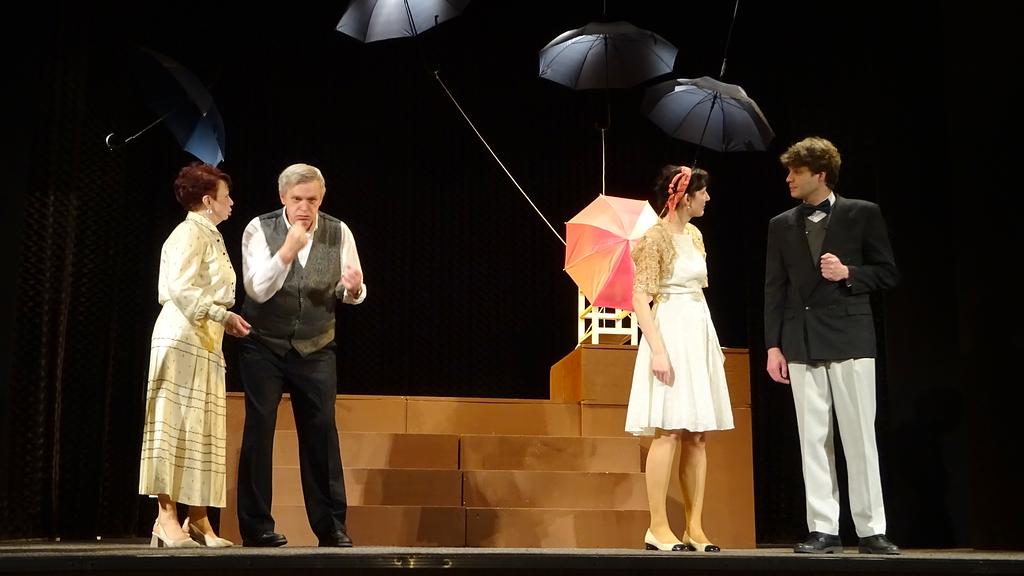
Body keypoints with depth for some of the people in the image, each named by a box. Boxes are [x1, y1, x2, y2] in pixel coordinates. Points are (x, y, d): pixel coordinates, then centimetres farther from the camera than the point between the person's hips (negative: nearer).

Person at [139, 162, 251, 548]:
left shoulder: (209, 237, 21)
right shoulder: (190, 233, -7)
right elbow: (181, 289, -18)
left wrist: (226, 320, 8)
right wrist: (225, 316, -14)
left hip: (205, 341, 9)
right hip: (184, 338, -9)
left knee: (202, 428, 7)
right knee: (176, 423, -9)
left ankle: (197, 519, 9)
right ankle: (167, 516, -8)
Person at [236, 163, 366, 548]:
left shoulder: (338, 233, -4)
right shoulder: (259, 229, -10)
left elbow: (353, 295, -1)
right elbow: (258, 289, -18)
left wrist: (352, 288, -25)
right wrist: (287, 250, -30)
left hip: (315, 348, 2)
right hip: (264, 345, -2)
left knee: (321, 430, 0)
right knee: (259, 429, -2)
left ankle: (331, 526, 7)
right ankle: (256, 526, 6)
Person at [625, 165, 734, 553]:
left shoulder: (695, 235, 14)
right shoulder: (655, 237, -10)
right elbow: (641, 298, -14)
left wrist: (713, 342, 17)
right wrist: (658, 350, -21)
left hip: (699, 333, 8)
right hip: (670, 332, -8)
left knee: (697, 435, 6)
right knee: (669, 431, -10)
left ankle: (695, 528, 9)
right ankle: (658, 528, -4)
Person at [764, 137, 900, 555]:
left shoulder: (863, 214, 3)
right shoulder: (781, 225, 12)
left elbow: (887, 273, 5)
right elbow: (774, 288, 9)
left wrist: (847, 273, -13)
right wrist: (773, 346, 3)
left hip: (849, 338, -3)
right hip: (802, 345, 3)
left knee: (859, 437, -1)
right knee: (813, 439, 3)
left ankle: (871, 529, 6)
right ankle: (823, 529, 8)